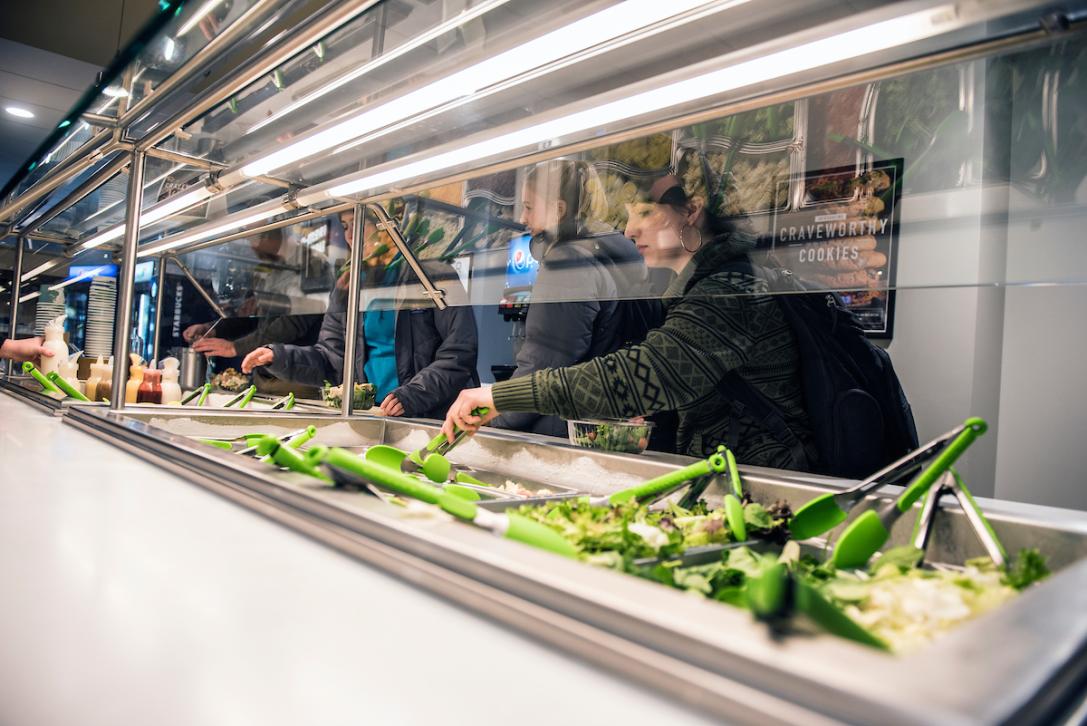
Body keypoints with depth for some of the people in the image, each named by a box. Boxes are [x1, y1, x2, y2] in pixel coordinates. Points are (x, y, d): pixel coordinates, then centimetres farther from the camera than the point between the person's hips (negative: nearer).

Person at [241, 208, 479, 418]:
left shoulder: (436, 275, -2)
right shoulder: (348, 288, 16)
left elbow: (459, 353, -8)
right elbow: (331, 357, 14)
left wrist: (413, 395, -19)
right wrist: (278, 356, -2)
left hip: (432, 418, -5)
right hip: (372, 416, 5)